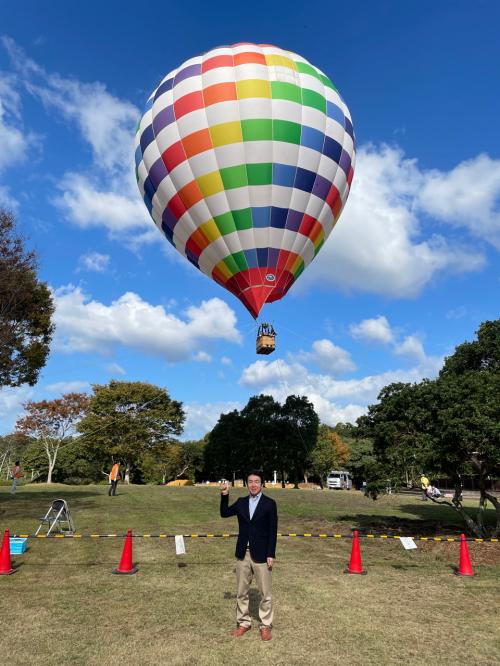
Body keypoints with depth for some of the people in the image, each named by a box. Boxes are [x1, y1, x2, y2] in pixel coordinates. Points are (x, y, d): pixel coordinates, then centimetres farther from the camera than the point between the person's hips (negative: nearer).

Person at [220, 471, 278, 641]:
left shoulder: (269, 503, -6)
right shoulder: (241, 502, 6)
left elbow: (273, 531, -7)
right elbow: (224, 513, 8)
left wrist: (271, 554, -11)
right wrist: (224, 495, -3)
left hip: (261, 554, -4)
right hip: (243, 553, 4)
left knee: (265, 593, 6)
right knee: (241, 592, 13)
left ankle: (265, 625, 22)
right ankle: (243, 622, 29)